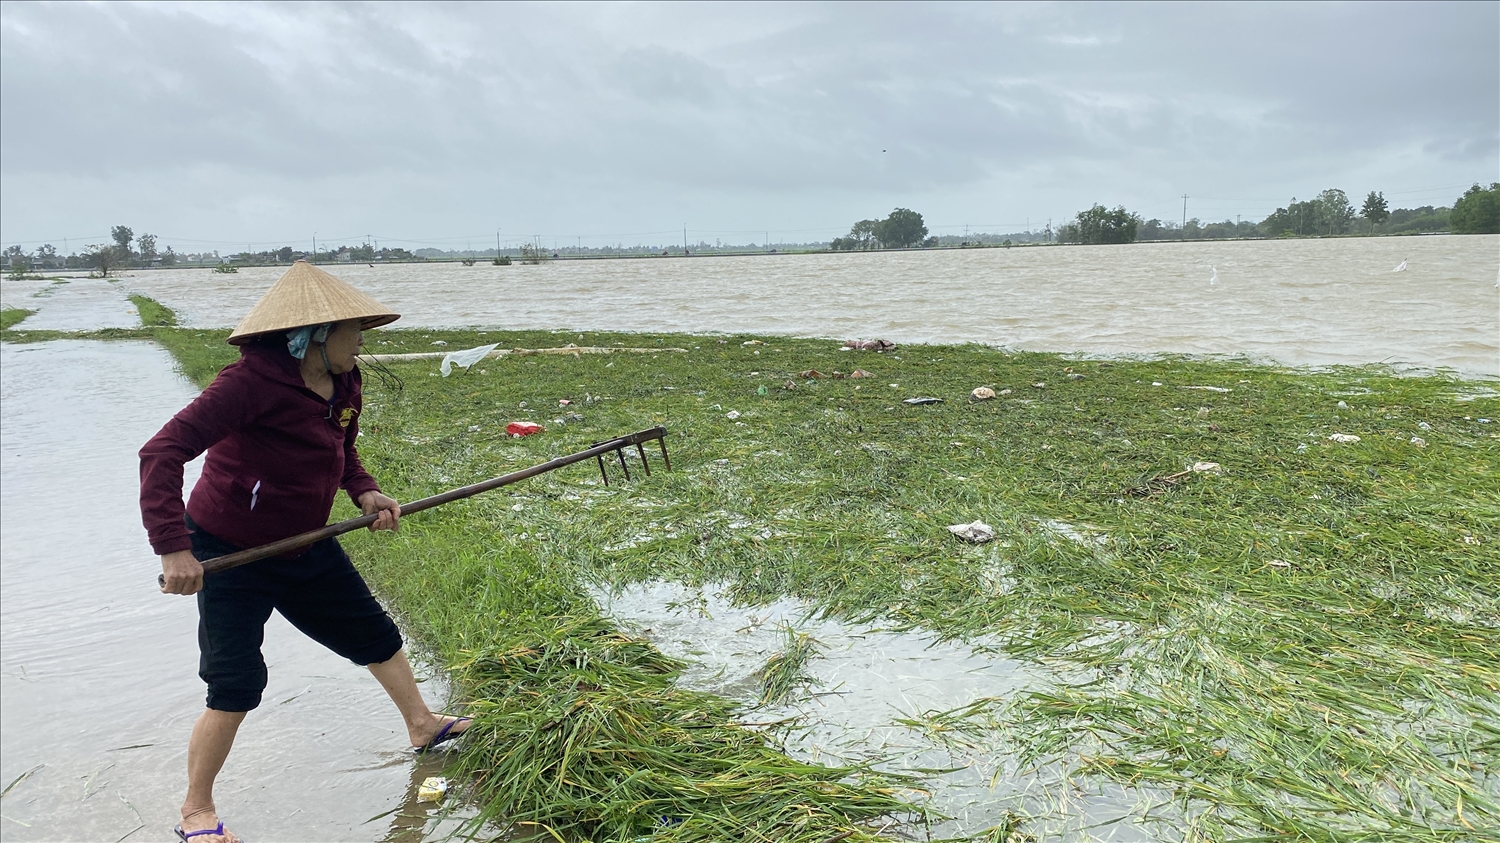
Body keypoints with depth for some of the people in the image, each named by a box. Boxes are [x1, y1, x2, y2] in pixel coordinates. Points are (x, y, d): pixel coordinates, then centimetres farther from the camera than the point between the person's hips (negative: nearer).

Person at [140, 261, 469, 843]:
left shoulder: (344, 384, -4)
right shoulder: (252, 382, -29)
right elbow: (162, 452, -33)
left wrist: (364, 492, -5)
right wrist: (173, 547, -38)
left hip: (305, 545, 8)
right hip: (230, 555, -7)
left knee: (374, 634, 17)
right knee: (236, 688, -6)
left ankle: (422, 725, 41)